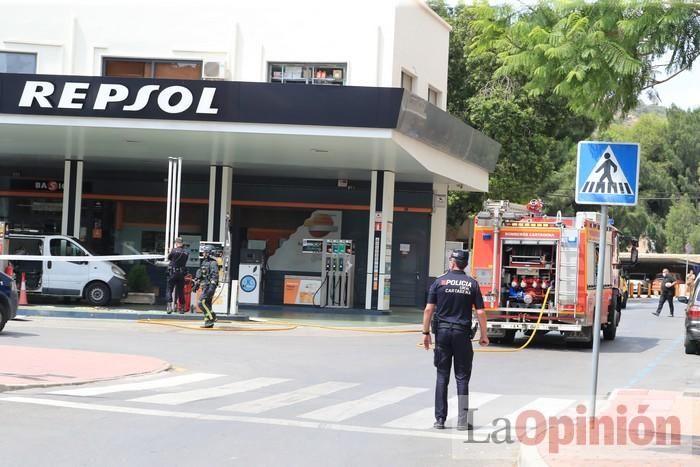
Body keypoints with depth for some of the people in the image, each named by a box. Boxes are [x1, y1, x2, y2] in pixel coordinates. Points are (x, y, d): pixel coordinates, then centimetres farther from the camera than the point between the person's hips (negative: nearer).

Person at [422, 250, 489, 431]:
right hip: (462, 333, 0)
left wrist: (426, 333, 4)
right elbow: (480, 312, -2)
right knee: (462, 378, 4)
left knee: (442, 376, 7)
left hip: (443, 331, 0)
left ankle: (440, 419, 6)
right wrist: (483, 335, 8)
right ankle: (462, 420, 1)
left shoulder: (440, 282, -1)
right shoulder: (472, 284, 1)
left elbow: (429, 309, -4)